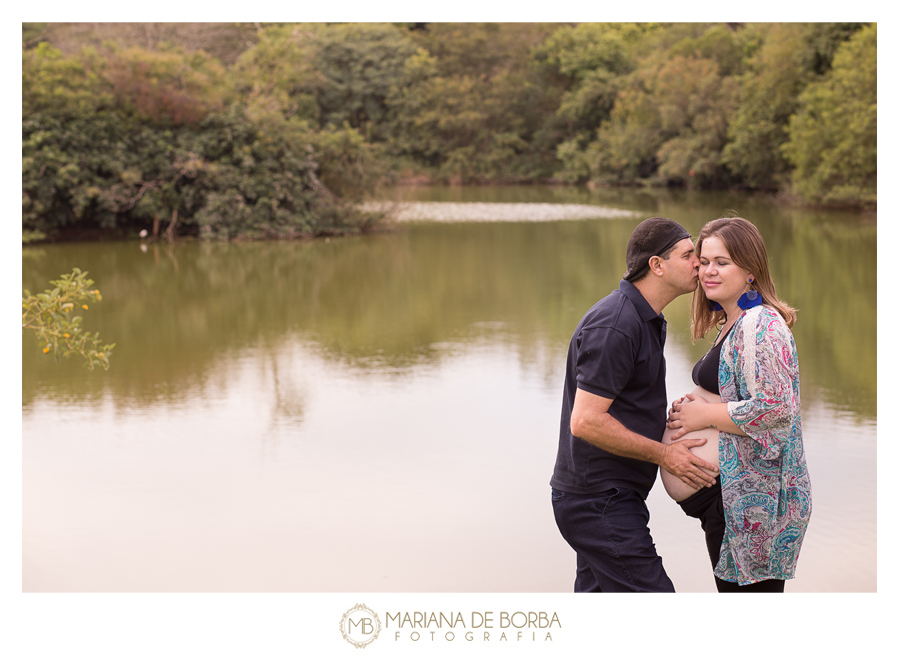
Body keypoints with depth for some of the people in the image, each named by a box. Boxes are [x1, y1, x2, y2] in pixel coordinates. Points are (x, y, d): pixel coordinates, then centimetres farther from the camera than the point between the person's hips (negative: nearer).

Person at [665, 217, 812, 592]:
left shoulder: (760, 325, -17)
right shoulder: (733, 325, 15)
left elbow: (774, 407, -25)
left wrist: (705, 415, -16)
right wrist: (696, 404, 7)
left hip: (755, 496, -10)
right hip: (730, 491, 10)